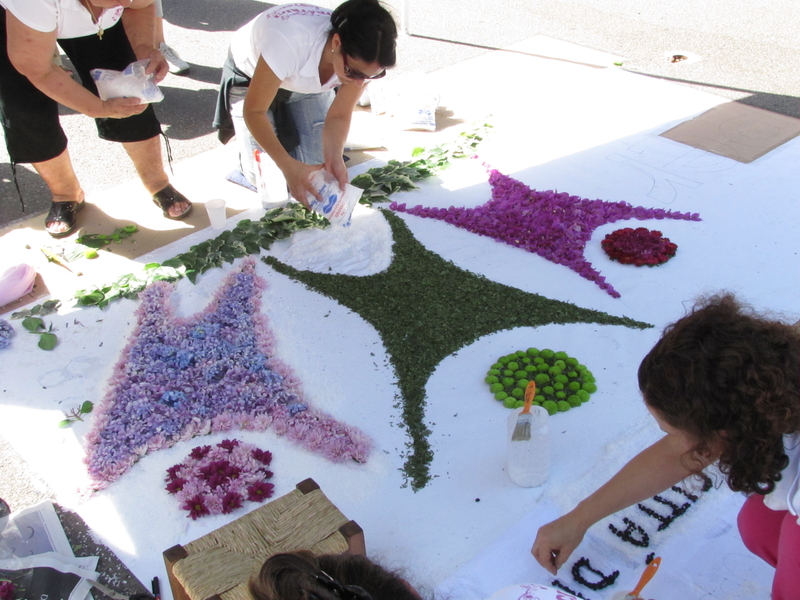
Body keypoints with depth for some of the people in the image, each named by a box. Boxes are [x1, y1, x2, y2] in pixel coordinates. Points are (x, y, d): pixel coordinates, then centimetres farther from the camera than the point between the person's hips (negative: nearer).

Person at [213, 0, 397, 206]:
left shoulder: (363, 59, -30)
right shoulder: (289, 42, -44)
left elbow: (339, 116, -17)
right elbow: (254, 111, -33)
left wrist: (334, 157, -36)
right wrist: (288, 165, -44)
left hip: (308, 81, 4)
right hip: (250, 78, -3)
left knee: (315, 168, -4)